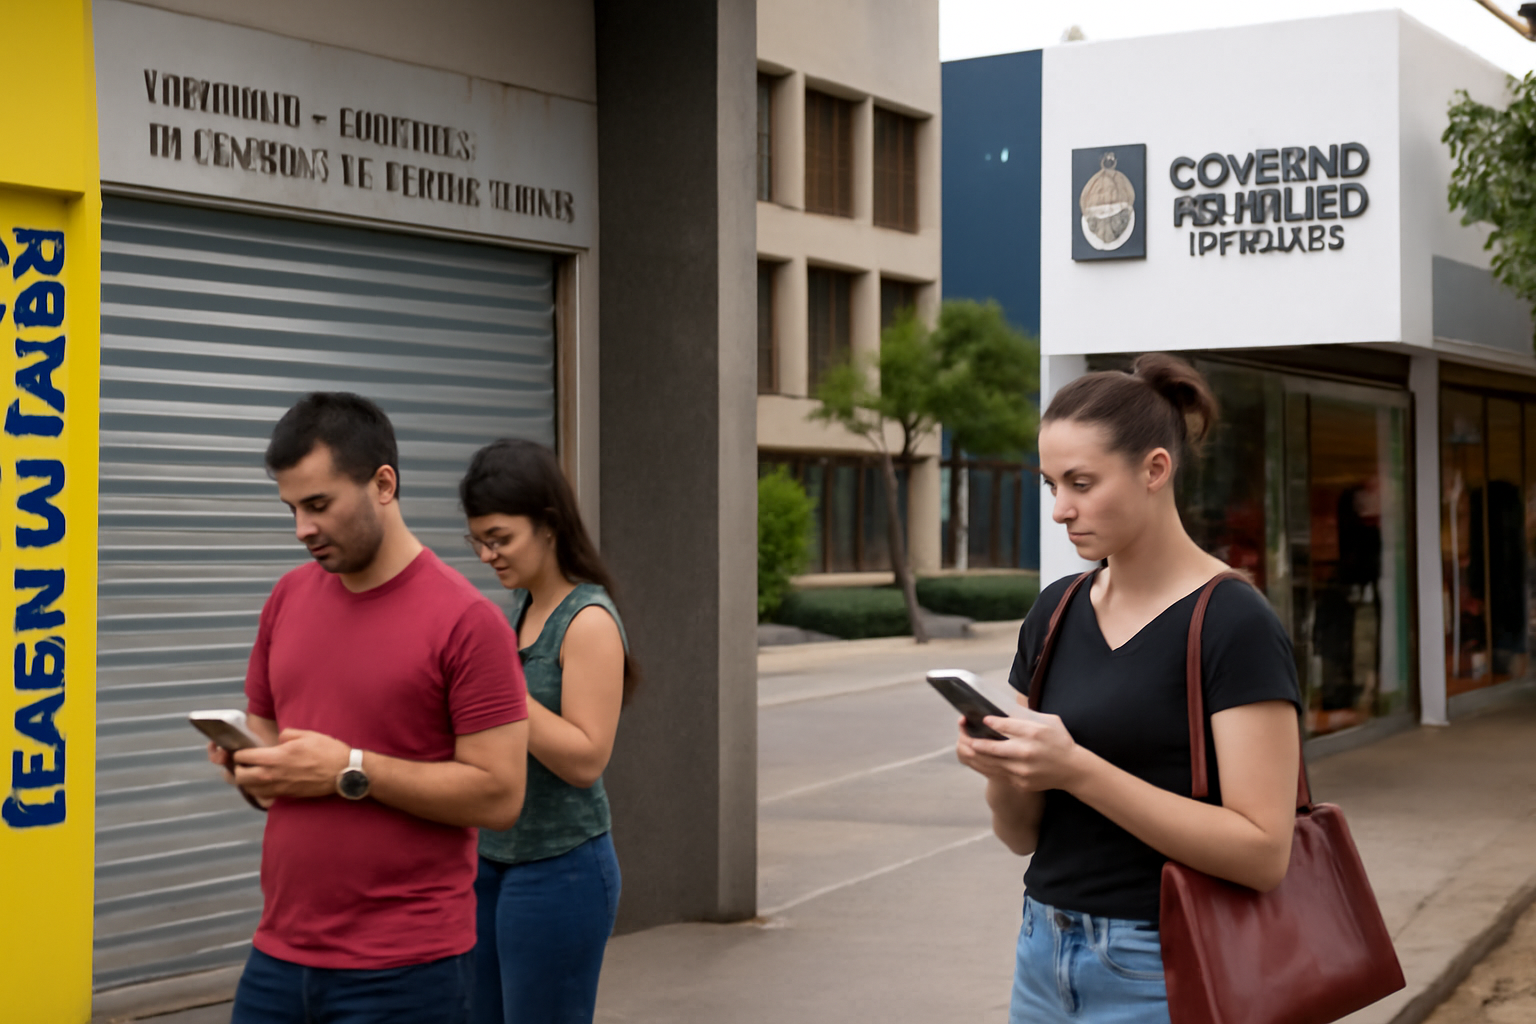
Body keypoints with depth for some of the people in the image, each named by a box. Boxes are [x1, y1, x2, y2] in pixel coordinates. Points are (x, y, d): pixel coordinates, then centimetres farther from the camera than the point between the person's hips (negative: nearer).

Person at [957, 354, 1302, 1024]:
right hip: (1045, 960, 6)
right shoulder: (1055, 613, 6)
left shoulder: (1234, 626, -12)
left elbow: (1263, 852, -19)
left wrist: (1077, 769, -24)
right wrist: (1003, 768, -12)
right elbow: (1022, 833, 10)